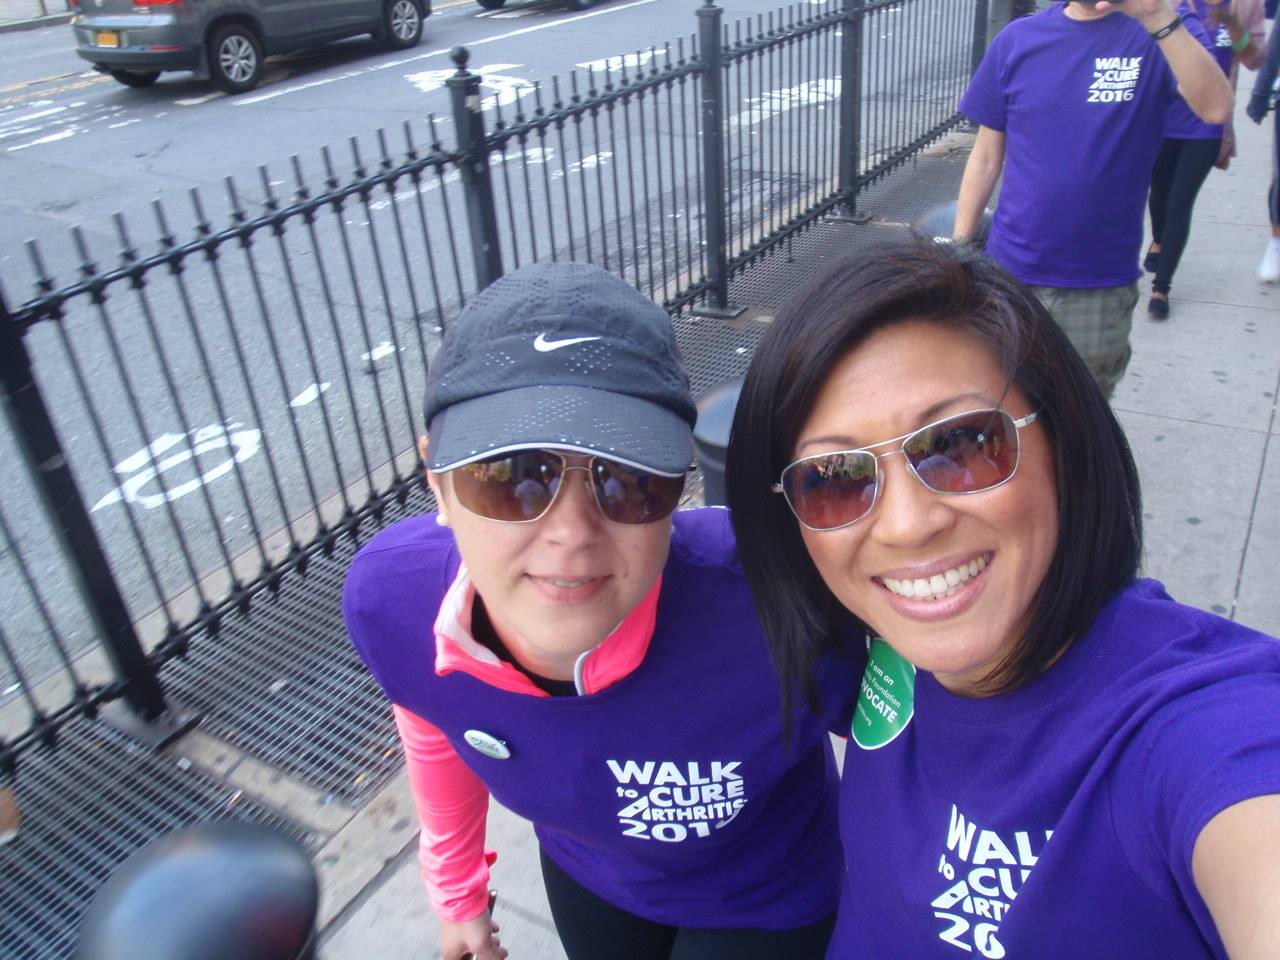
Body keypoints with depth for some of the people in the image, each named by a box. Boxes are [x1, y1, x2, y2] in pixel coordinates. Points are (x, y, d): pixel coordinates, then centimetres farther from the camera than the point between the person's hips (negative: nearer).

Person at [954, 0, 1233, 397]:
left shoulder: (1163, 34, -3)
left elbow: (1216, 108, -22)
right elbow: (986, 158, 6)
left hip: (1102, 288, -1)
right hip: (1009, 273, 1)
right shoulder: (1017, 40, 3)